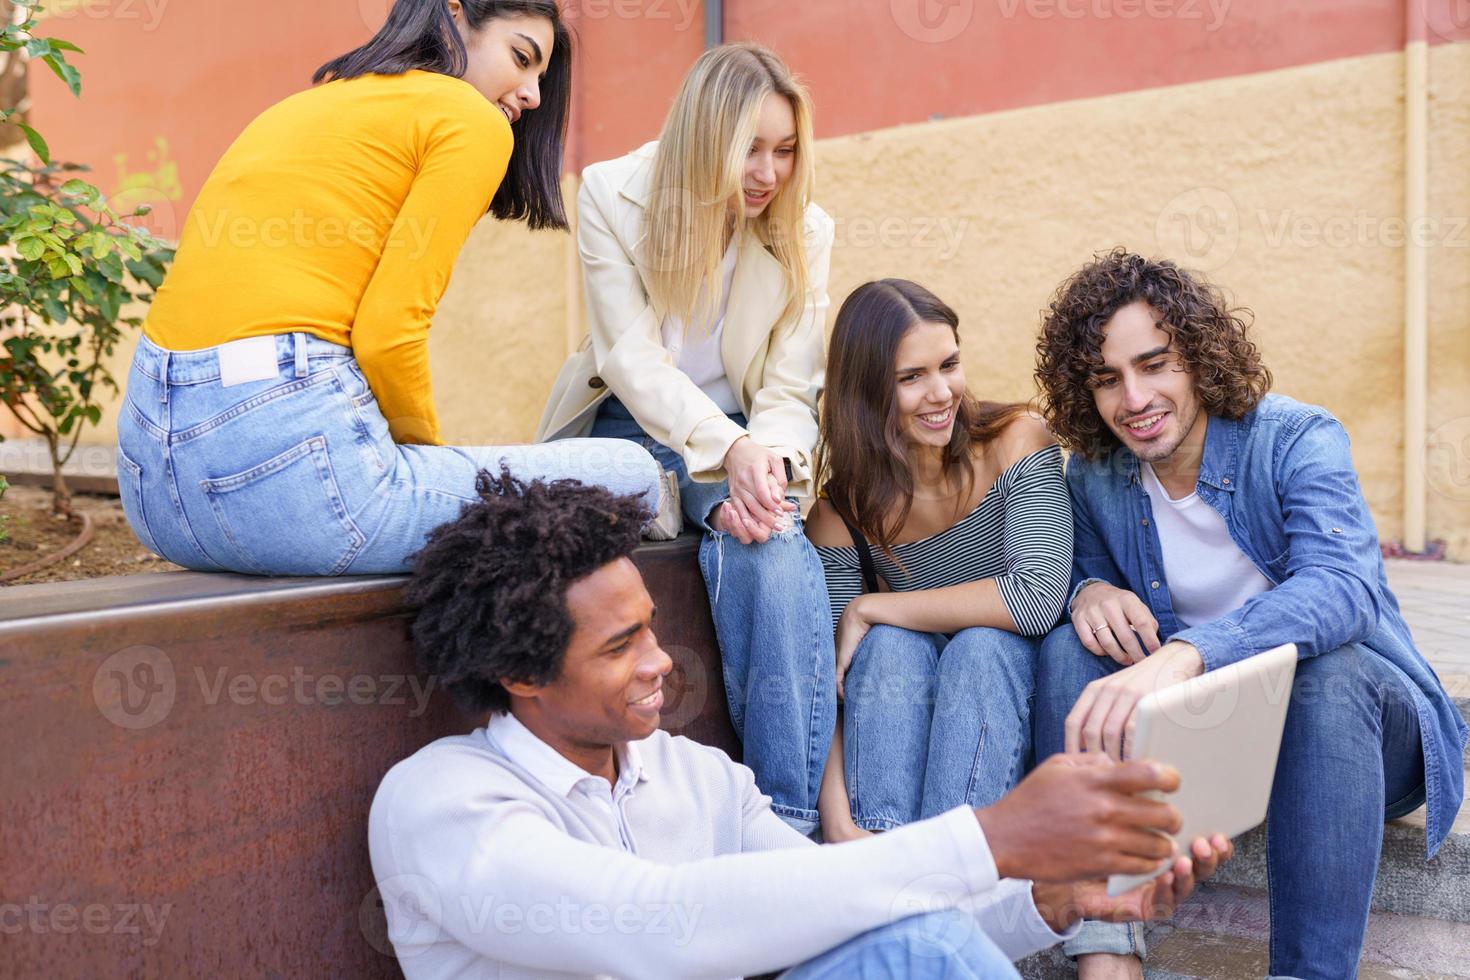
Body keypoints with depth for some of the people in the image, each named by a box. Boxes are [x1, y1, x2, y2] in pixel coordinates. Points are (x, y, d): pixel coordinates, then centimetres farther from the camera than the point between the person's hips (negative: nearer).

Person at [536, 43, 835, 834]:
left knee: (773, 548, -33)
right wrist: (729, 449, -33)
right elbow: (631, 358, -17)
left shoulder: (805, 232, -1)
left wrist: (764, 467, -29)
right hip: (626, 427, 0)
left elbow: (788, 393, -5)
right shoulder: (612, 194, -7)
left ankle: (789, 821, -28)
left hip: (741, 438, 1)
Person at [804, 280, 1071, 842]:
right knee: (890, 645, -29)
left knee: (979, 647, -32)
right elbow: (830, 679, -15)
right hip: (899, 711, 1)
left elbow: (1037, 596, -27)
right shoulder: (839, 503, -9)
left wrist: (869, 610, -20)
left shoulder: (1015, 441, -13)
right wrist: (836, 817, -31)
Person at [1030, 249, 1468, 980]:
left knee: (1329, 665, -35)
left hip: (1338, 706, -3)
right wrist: (1089, 591, -20)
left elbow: (1344, 589, -34)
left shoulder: (1297, 440, -16)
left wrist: (1185, 653, -52)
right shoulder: (1094, 475, -3)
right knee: (1069, 643, -19)